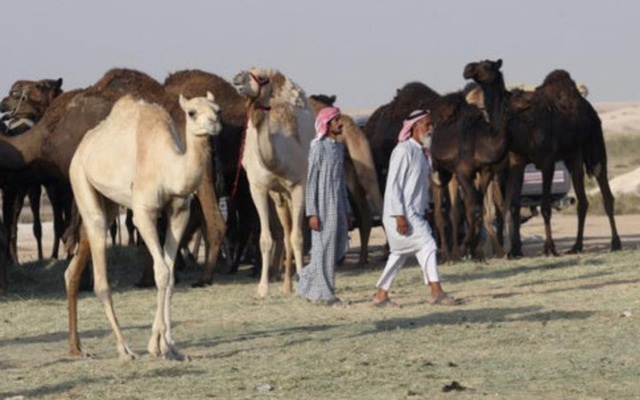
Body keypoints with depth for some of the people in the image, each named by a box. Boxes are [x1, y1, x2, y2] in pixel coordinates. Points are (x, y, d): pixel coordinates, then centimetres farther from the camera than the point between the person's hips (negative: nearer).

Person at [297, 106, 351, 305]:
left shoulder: (338, 148, 14)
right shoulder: (318, 148, -10)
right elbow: (311, 182, -12)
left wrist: (346, 209, 17)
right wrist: (312, 213, -16)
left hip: (337, 206, 8)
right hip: (323, 206, -8)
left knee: (340, 246, 8)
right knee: (324, 247, -3)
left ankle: (309, 277, 23)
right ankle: (325, 293, 2)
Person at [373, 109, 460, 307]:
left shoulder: (422, 152, 13)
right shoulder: (404, 151, -15)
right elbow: (393, 184, -18)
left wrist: (425, 208, 17)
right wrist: (399, 215, -21)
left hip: (416, 213, 9)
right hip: (402, 214, -9)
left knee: (400, 254, 12)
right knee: (427, 245, -14)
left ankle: (381, 295, 19)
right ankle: (436, 292, -13)